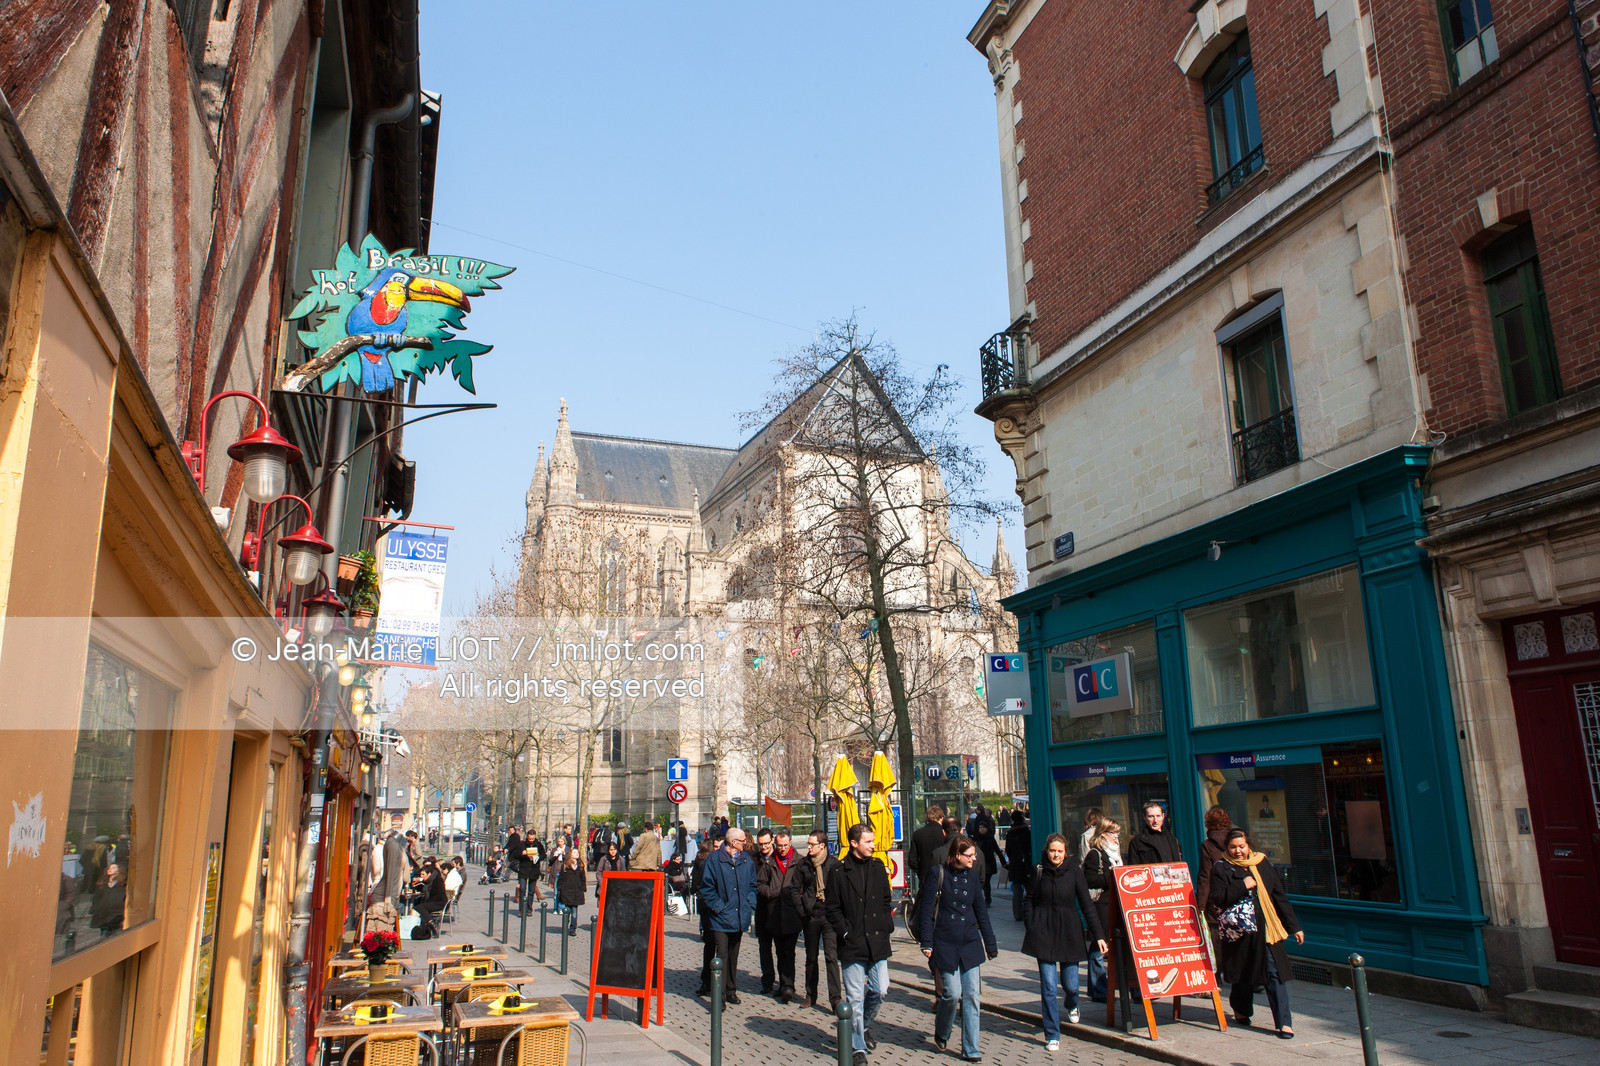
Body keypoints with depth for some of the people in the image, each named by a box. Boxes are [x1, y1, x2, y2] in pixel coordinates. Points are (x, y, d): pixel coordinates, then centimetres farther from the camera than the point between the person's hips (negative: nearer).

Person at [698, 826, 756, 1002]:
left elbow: (752, 885, 17)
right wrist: (718, 907, -12)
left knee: (733, 956, 14)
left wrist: (750, 904, 3)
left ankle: (731, 990, 25)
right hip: (721, 917, -5)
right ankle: (719, 995, -3)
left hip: (740, 917, 5)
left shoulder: (747, 861, 8)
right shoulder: (714, 859, -6)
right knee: (721, 956, -8)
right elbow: (706, 887, -6)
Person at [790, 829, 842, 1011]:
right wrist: (801, 909, 1)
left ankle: (835, 999, -5)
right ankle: (810, 995, 26)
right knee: (811, 957, 13)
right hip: (811, 916, 3)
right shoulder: (804, 865, 5)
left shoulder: (834, 864, -4)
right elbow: (794, 888, 10)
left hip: (830, 916, -3)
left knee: (832, 957, -9)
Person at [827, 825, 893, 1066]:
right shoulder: (839, 872, -5)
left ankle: (865, 1026, 35)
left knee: (880, 991, 7)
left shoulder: (877, 867, 8)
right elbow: (833, 909, -2)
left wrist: (886, 926, 5)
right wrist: (845, 932, -10)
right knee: (855, 998, 1)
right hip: (853, 944, -4)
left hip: (877, 943, 4)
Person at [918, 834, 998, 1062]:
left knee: (971, 996, 1)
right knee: (953, 993, -5)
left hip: (970, 943, 4)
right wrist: (926, 942, -11)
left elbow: (981, 910, 14)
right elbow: (926, 909, -7)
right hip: (946, 944, -4)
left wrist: (990, 943, 14)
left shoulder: (972, 876, 6)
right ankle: (941, 1033, 25)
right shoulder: (939, 875, -8)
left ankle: (970, 1050, 10)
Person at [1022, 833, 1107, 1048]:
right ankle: (1052, 1036, 7)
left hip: (1069, 932, 0)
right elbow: (1028, 901, 8)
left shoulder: (1074, 871, -3)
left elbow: (1087, 903, -3)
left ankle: (1072, 1006, 43)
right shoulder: (1039, 871, -1)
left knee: (1070, 984, 6)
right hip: (1044, 932, 0)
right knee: (1048, 987, -5)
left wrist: (1098, 934, -6)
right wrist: (1030, 928, -1)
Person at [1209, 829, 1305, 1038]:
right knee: (1242, 974, 10)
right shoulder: (1220, 869, 1)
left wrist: (1294, 926, 10)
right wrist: (1242, 886, -17)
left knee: (1275, 974, -6)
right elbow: (1217, 899, -9)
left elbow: (1280, 896, 12)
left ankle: (1284, 1022, -3)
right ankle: (1241, 1012, 31)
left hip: (1266, 930, 1)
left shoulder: (1263, 864, 9)